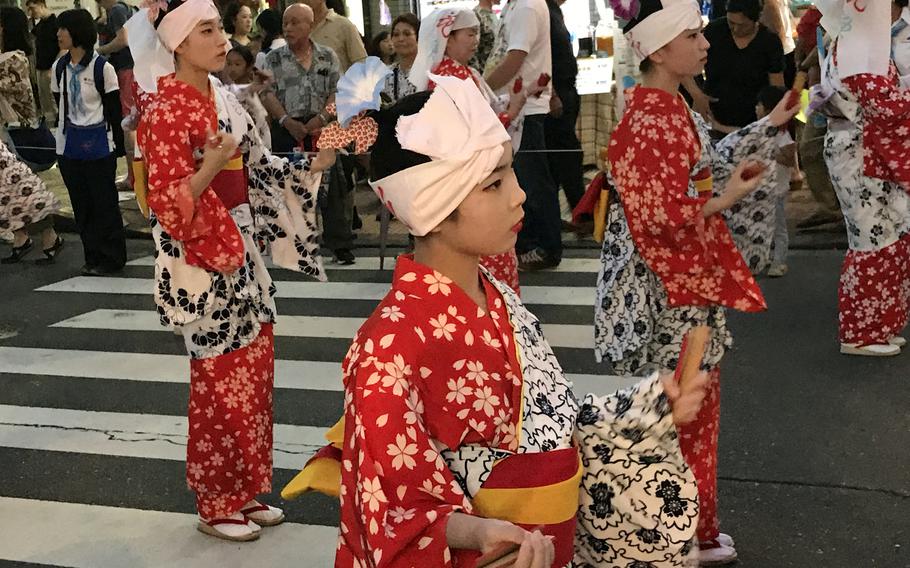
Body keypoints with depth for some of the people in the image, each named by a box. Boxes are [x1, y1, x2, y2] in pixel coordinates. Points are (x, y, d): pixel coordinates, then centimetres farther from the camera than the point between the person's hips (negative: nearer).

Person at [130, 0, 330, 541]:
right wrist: (211, 167, -31)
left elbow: (257, 166, 12)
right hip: (202, 259, -8)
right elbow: (168, 205, -19)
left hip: (243, 250, 8)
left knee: (255, 373, 13)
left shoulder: (223, 96, 8)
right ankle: (216, 505, 19)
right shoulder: (165, 111, -15)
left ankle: (246, 491, 28)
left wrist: (313, 165, 1)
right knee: (220, 385, 2)